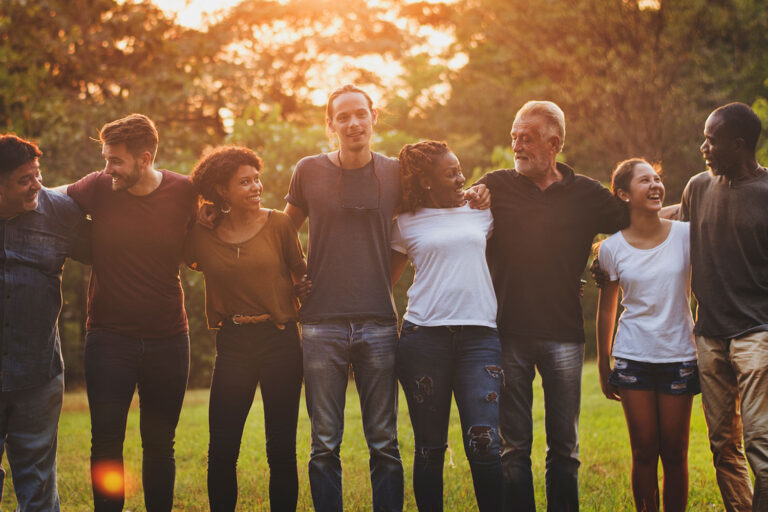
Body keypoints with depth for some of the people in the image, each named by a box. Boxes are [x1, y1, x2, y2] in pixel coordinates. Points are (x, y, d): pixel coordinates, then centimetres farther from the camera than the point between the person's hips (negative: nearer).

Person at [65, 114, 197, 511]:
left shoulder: (184, 192, -4)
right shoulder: (96, 188, -6)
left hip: (167, 339, 1)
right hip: (108, 337, -1)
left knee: (160, 445, 8)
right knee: (106, 441, -4)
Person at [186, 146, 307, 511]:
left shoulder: (279, 225, -1)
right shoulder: (203, 234, 1)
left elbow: (302, 276, 7)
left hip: (281, 343, -1)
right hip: (233, 345, 1)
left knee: (281, 450, 2)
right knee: (221, 452, -1)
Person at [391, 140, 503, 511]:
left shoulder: (481, 211, 14)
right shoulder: (406, 223, 9)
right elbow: (385, 278, 17)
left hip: (479, 337, 1)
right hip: (424, 337, -1)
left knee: (484, 443, -12)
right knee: (429, 448, 3)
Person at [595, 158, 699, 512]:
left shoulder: (685, 235, -2)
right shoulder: (612, 248, -1)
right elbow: (606, 310, 9)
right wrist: (603, 367, 11)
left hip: (679, 356, 0)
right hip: (633, 357, 0)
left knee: (674, 452, 4)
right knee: (644, 451, 1)